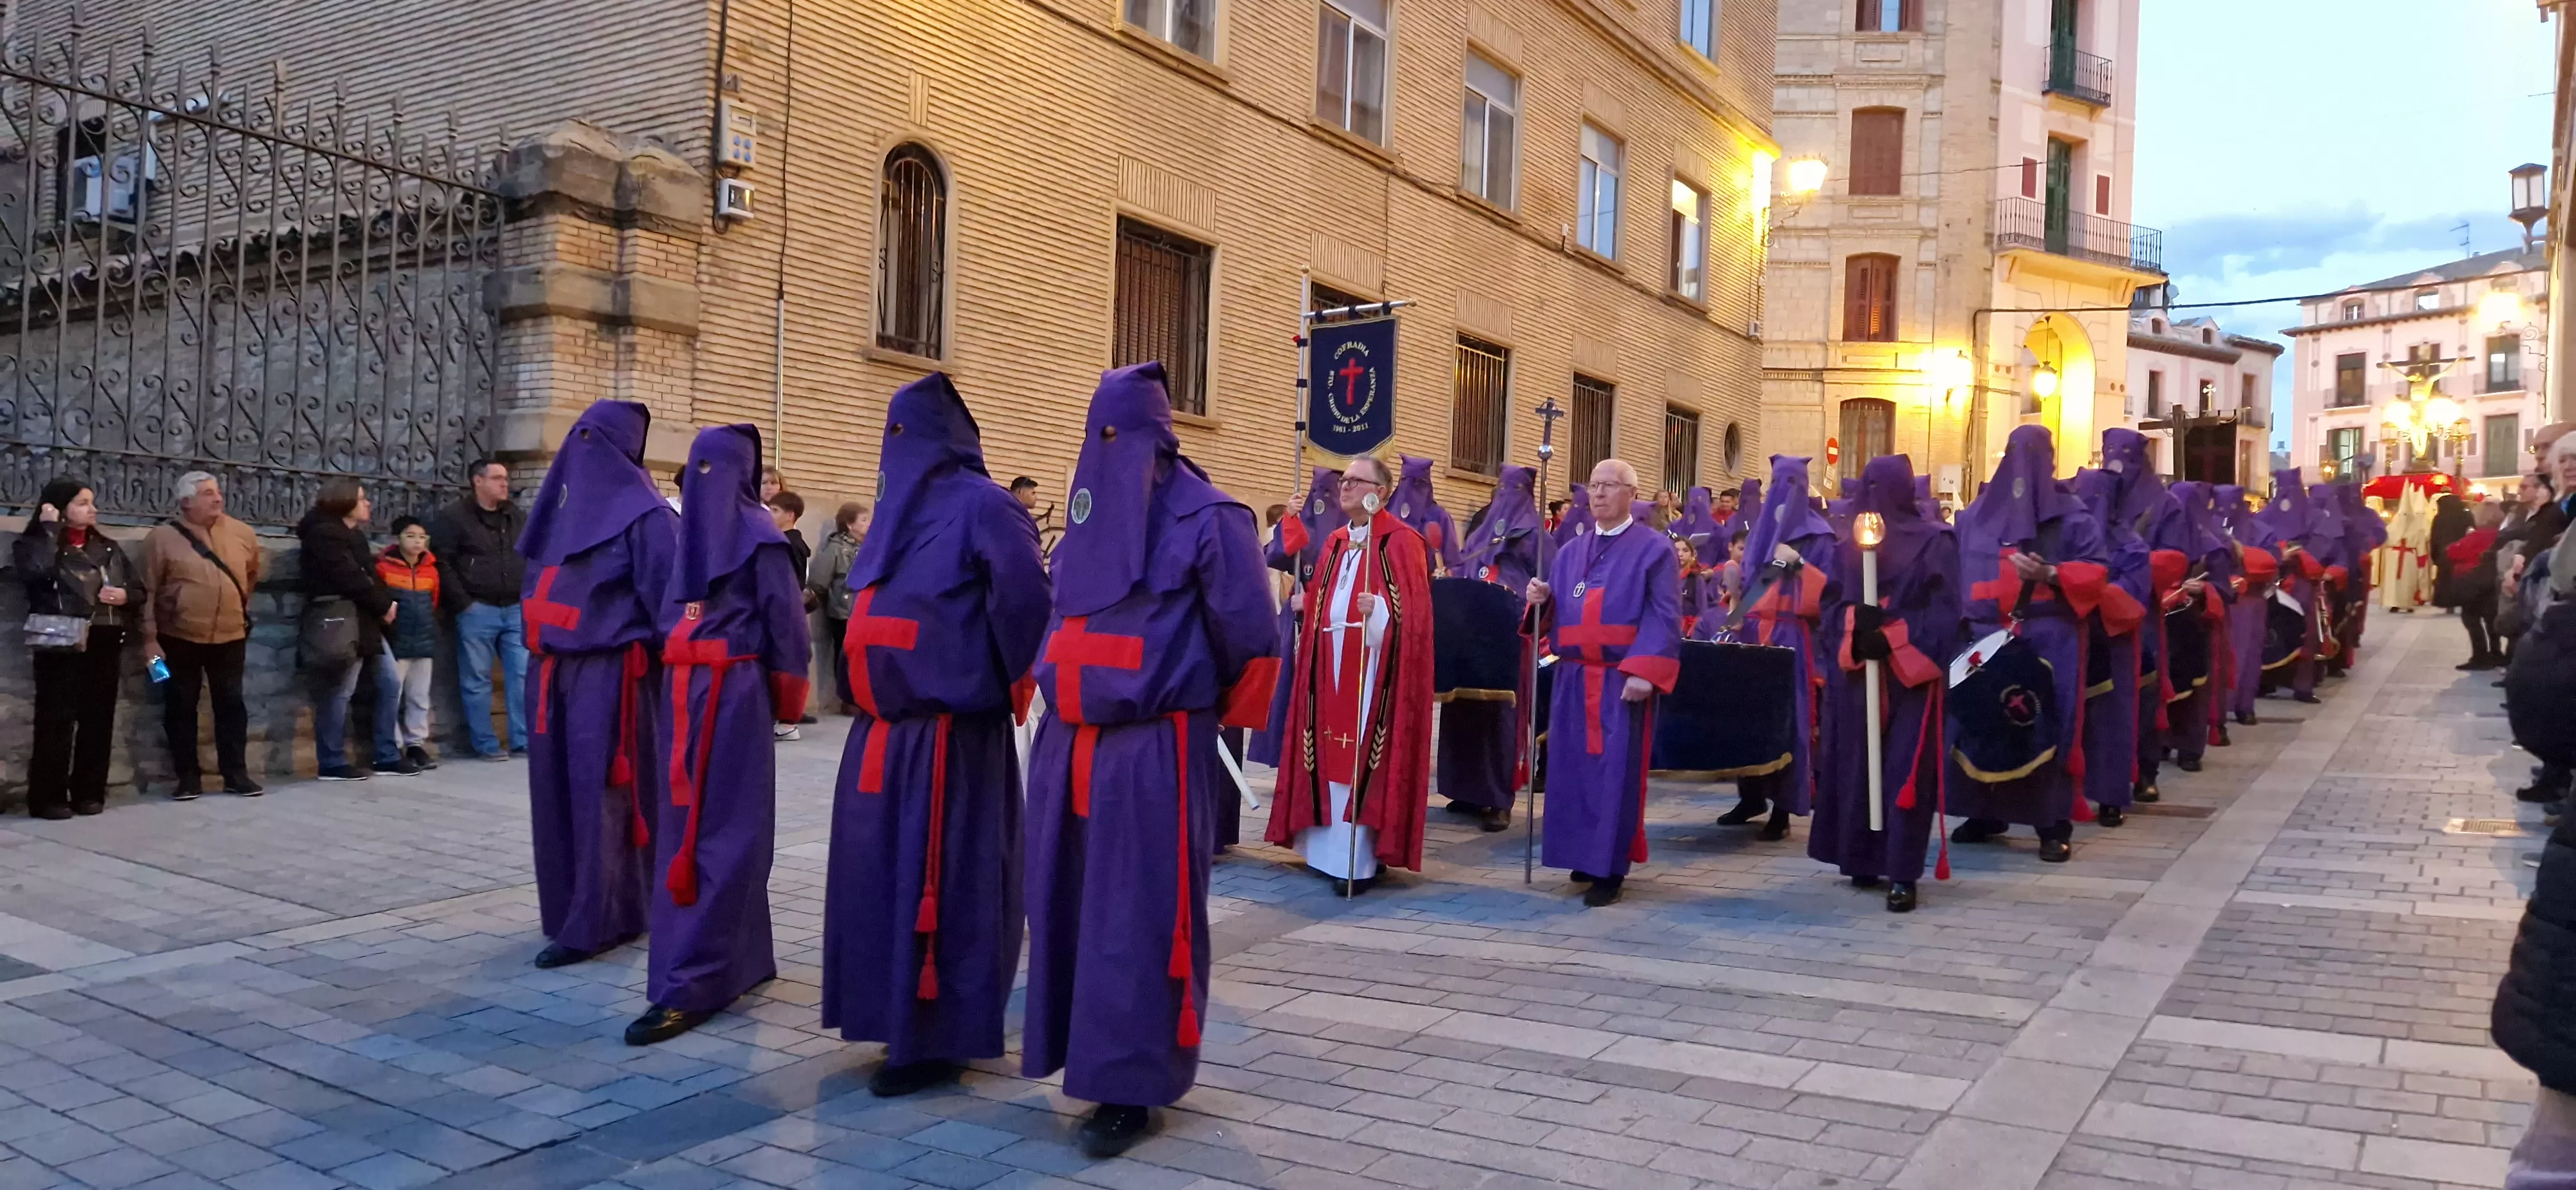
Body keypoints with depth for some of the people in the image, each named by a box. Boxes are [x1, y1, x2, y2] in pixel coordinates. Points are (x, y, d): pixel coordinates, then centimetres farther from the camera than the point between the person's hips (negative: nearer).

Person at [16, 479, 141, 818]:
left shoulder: (108, 548, 17)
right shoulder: (35, 544, 2)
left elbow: (140, 588, 17)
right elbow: (37, 573, -21)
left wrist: (126, 596, -5)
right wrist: (51, 529, -13)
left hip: (105, 646, 5)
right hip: (63, 646, -5)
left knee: (99, 721, 6)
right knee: (57, 721, -6)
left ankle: (89, 793, 13)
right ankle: (48, 797, -2)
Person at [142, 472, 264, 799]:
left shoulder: (242, 534, 2)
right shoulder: (162, 537, -7)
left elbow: (253, 575, 19)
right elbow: (148, 591, -6)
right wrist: (150, 638, -8)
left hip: (230, 637, 2)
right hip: (179, 638, -2)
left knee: (231, 704, 6)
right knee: (181, 707, 5)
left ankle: (236, 774, 13)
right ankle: (188, 777, 13)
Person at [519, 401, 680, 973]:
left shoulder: (643, 513, -8)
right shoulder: (568, 504, 14)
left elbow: (663, 592, -11)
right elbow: (543, 582, 20)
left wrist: (668, 658, -13)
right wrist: (539, 645, 15)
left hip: (610, 669, -8)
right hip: (558, 666, 8)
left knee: (599, 788, -5)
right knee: (559, 785, 9)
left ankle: (591, 923, 0)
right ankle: (572, 908, 20)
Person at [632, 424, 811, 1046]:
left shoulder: (680, 529, 0)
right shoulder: (758, 532, 1)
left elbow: (661, 612, 0)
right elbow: (784, 620, 3)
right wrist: (786, 697, 11)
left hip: (677, 688, 0)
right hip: (734, 691, 0)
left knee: (686, 824, 2)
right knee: (723, 828, 3)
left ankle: (690, 980, 4)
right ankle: (691, 979, 6)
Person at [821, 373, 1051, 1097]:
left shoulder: (979, 505, -12)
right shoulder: (906, 507, 16)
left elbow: (1026, 595, -21)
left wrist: (998, 677, -11)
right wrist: (870, 682, 15)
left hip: (947, 728, -9)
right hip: (887, 724, 9)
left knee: (936, 879, -2)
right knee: (885, 874, 14)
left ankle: (937, 1040, 8)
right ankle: (900, 1018, 27)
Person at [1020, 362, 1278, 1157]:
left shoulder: (1208, 518, -8)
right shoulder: (1088, 512, 12)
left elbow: (1249, 636, -5)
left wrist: (1212, 709, 5)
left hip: (1155, 751, -6)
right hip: (1070, 746, 7)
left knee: (1136, 918, -1)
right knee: (1070, 909, 12)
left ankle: (1130, 1089, 8)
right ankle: (1084, 1055, 27)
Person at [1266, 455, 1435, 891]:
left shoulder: (1401, 542, -6)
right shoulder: (1336, 542, 16)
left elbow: (1412, 610, -13)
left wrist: (1378, 611, -29)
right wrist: (1306, 608, 5)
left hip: (1372, 664, -7)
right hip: (1331, 662, 7)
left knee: (1363, 754, -7)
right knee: (1332, 753, 9)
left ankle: (1361, 859, -3)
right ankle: (1330, 848, 17)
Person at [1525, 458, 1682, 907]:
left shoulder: (1654, 548, -1)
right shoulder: (1570, 552, 15)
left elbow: (1664, 616, -10)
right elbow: (1554, 615, 17)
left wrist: (1643, 672, -21)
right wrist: (1541, 599, -7)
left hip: (1622, 680, -5)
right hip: (1573, 678, 6)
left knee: (1615, 770, -4)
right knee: (1572, 766, 8)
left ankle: (1610, 867, 3)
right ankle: (1583, 854, 21)